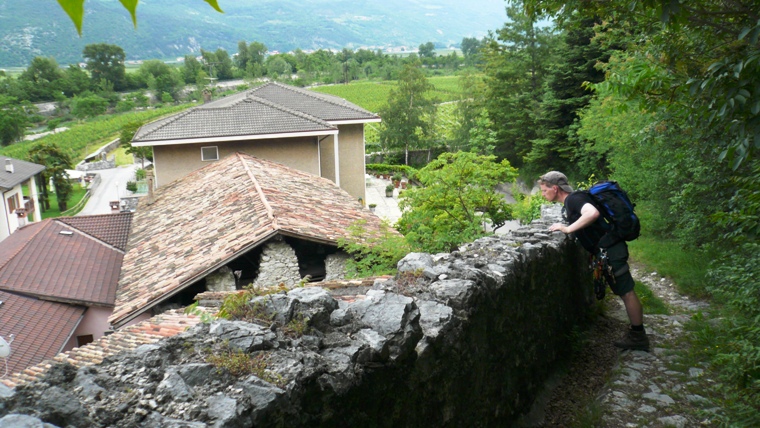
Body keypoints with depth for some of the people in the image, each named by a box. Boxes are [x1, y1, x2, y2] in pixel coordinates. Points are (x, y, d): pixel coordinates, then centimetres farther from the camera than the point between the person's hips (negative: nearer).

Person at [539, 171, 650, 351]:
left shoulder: (573, 199, -14)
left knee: (626, 292, -2)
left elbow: (592, 213, -33)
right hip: (608, 248, 11)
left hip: (610, 249, -11)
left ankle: (638, 337, 7)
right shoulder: (571, 200, 15)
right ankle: (636, 331, 26)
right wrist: (565, 227, 12)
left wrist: (567, 229, -26)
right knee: (624, 291, 16)